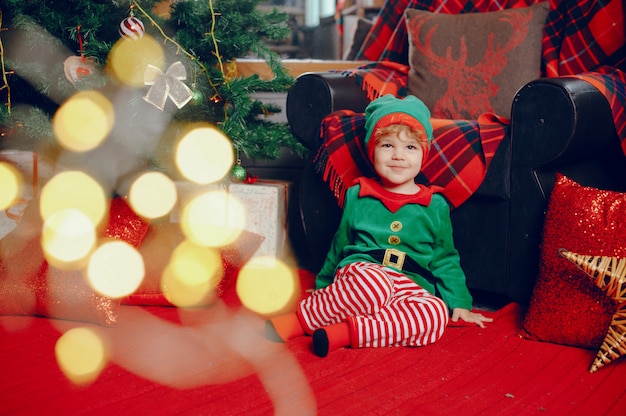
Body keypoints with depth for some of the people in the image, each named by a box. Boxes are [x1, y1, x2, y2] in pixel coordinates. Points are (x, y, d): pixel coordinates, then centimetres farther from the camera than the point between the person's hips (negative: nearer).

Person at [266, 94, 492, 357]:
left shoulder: (435, 206, 13)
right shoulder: (358, 197, 13)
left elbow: (445, 259, 20)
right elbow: (339, 247, 25)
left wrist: (460, 304, 12)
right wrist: (324, 286, 33)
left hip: (411, 287, 2)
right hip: (361, 272, -1)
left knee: (436, 314, -35)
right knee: (375, 285, -41)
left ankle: (343, 333, -38)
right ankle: (295, 322, -30)